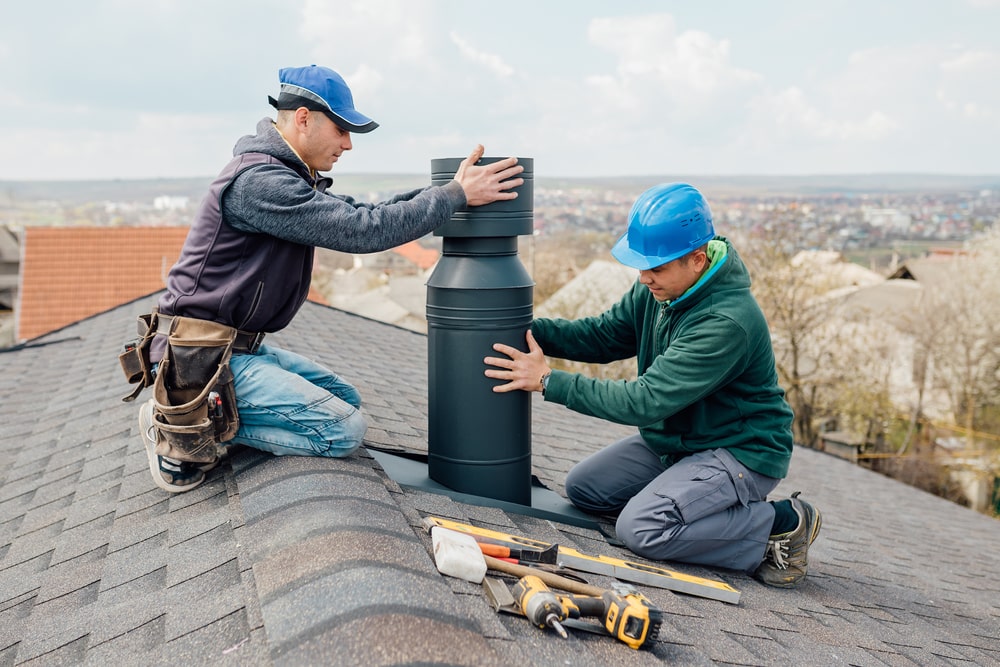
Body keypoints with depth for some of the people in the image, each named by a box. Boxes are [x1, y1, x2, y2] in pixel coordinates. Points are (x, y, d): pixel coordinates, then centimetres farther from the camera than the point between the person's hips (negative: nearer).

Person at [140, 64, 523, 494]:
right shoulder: (259, 180, -21)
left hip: (240, 346, 10)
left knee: (345, 398, 16)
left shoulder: (287, 175, 12)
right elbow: (363, 232, -25)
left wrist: (442, 188, 0)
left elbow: (358, 214, 10)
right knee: (344, 430, -16)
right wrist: (456, 196, -18)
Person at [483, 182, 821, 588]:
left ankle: (781, 524, -6)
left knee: (640, 528, -25)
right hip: (675, 440, 9)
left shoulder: (727, 322, -31)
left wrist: (549, 381, -28)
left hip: (739, 452, -9)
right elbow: (603, 334, 4)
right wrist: (526, 329, -12)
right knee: (583, 487, 6)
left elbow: (646, 400, -32)